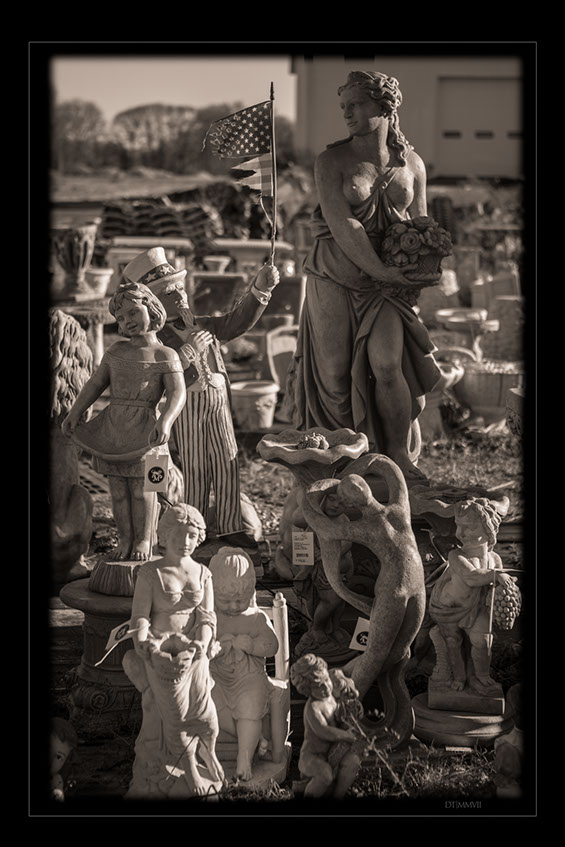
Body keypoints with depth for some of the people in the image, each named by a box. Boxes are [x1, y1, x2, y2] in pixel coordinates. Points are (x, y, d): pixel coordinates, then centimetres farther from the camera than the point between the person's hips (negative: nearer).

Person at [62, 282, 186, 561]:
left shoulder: (166, 355, -2)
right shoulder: (116, 351, 13)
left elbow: (177, 394, -12)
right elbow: (95, 384, 13)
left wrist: (165, 421, -28)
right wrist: (75, 412, 2)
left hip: (144, 429, -5)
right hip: (112, 427, 5)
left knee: (141, 488, 0)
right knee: (117, 487, 8)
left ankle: (143, 541, 14)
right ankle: (124, 539, 19)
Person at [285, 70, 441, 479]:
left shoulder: (411, 164, 7)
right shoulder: (332, 161, -4)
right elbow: (341, 225, -14)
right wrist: (381, 271, -20)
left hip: (387, 281, 1)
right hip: (335, 277, -1)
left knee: (387, 364, -16)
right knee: (334, 372, -2)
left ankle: (401, 457, -5)